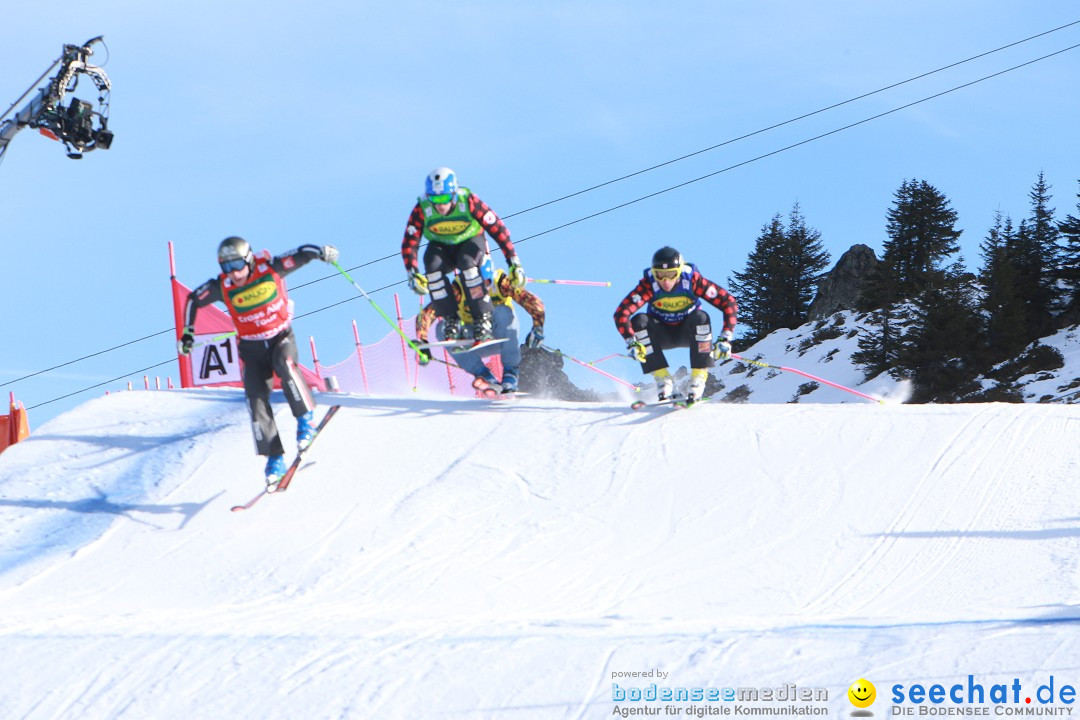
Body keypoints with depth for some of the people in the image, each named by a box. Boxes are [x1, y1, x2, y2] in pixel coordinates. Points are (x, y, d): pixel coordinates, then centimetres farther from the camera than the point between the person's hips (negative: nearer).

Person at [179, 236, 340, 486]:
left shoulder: (270, 269, -15)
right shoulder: (221, 287, -11)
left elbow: (301, 254, -13)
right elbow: (194, 299, 6)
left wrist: (321, 252, -34)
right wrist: (188, 332, 6)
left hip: (281, 337, -2)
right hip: (252, 349, 2)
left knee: (285, 365, -34)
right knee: (256, 399, -12)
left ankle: (305, 418, -13)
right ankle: (274, 458, -7)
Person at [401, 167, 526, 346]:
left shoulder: (469, 202, -28)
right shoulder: (422, 210, -23)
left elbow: (498, 229, -24)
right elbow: (409, 243, -18)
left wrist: (515, 264, -26)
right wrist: (413, 274, -31)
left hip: (470, 242, -2)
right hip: (441, 247, 2)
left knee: (466, 263, -35)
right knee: (432, 264, -31)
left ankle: (483, 320, -27)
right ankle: (450, 320, -21)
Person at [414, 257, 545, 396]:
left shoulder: (500, 282, -20)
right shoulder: (458, 288, -19)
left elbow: (534, 302, -25)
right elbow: (426, 314, -22)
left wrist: (538, 328, -40)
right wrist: (422, 343, -33)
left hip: (504, 340, -2)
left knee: (502, 312, -31)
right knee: (443, 329, -24)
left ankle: (510, 373, -26)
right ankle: (485, 376, -26)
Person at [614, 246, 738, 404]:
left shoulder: (692, 280, -27)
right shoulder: (649, 285, -26)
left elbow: (728, 303, -26)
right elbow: (621, 313, -32)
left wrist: (725, 340, -35)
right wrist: (632, 343, -46)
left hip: (689, 331, -1)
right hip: (662, 335, 1)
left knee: (700, 317, -32)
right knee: (638, 321, -28)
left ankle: (699, 377, -25)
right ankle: (663, 379, -24)